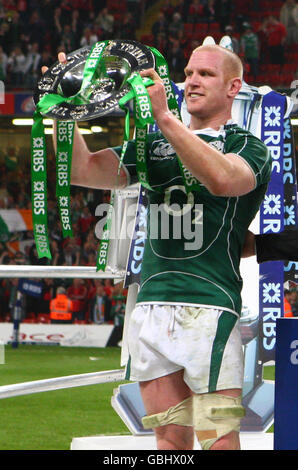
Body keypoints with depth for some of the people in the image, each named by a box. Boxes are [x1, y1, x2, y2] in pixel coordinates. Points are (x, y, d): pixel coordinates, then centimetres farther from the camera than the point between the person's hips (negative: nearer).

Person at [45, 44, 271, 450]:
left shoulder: (248, 147, 4)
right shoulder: (155, 146, 21)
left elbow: (223, 179, -21)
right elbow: (81, 170, 13)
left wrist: (164, 117, -25)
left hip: (209, 307, -5)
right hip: (150, 306, 6)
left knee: (219, 440, -10)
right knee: (170, 437, 6)